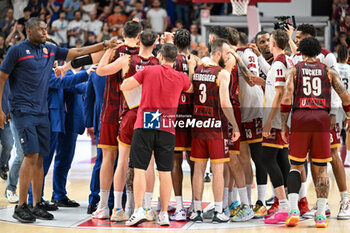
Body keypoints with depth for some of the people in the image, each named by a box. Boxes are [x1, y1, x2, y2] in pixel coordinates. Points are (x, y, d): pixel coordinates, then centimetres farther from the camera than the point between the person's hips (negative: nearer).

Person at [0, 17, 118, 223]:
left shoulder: (50, 50, 13)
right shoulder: (17, 51, -4)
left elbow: (77, 52, 18)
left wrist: (104, 45, 10)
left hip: (42, 112, 6)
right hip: (23, 111, -6)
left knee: (40, 158, 5)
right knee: (31, 155, -14)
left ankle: (37, 205, 11)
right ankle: (21, 207, -8)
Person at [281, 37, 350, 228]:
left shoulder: (294, 70, 10)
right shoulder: (329, 71, 14)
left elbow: (286, 99, -2)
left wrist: (284, 125, 5)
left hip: (299, 117, 0)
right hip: (322, 117, 0)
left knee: (295, 166, 9)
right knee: (321, 169, 7)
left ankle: (293, 210, -7)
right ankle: (321, 216, 4)